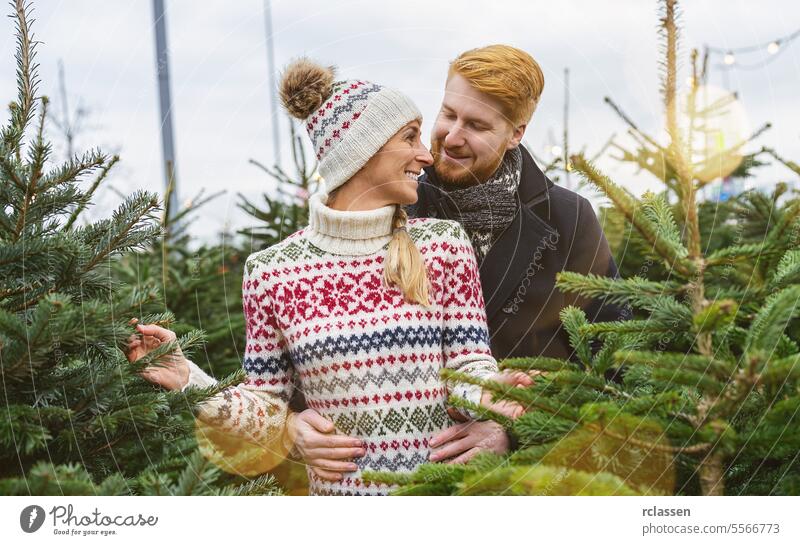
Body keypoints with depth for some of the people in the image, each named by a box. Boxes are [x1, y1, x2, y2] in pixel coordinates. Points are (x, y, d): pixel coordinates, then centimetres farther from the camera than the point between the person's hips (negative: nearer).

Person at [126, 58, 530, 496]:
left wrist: (487, 394, -25)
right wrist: (187, 380, -13)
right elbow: (267, 407, 2)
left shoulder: (443, 244, -2)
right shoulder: (271, 272, -4)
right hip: (337, 488, 0)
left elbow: (468, 366, -4)